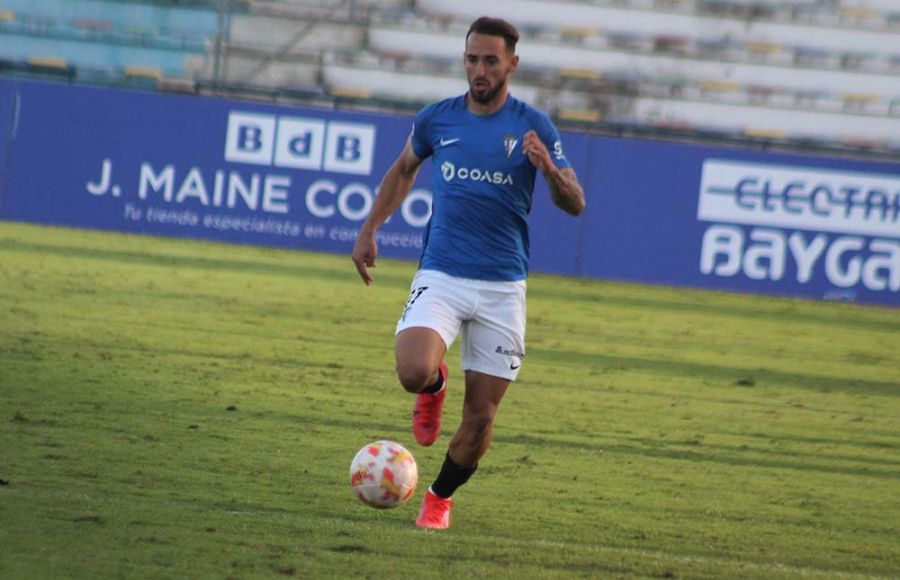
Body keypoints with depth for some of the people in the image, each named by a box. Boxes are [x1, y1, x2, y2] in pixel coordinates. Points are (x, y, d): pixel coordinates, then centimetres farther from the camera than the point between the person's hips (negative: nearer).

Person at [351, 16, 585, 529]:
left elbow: (575, 205, -3)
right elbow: (404, 170, 24)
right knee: (414, 371, -27)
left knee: (481, 418, 0)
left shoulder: (533, 126, -2)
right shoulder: (436, 119, 4)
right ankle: (435, 386, 11)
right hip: (441, 276, 0)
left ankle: (440, 498, 27)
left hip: (503, 288, 0)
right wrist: (370, 230, 16)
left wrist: (550, 170, -23)